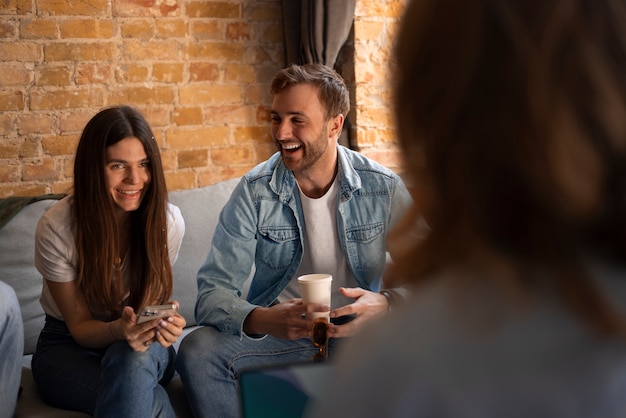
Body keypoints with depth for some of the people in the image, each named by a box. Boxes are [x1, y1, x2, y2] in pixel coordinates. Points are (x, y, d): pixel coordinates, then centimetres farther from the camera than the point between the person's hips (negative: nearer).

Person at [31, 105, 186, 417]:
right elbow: (79, 326, -11)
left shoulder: (168, 221, -13)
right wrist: (117, 329, -34)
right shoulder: (56, 228, -19)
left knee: (133, 358, -37)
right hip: (69, 346, -2)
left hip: (141, 348, 3)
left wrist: (164, 322, -27)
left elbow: (154, 300, -2)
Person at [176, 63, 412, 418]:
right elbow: (214, 291, -13)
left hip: (357, 332, 0)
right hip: (278, 333, 1)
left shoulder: (385, 188, -7)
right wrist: (261, 320, -35)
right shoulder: (255, 191, -8)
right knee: (197, 350, -25)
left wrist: (386, 304, -28)